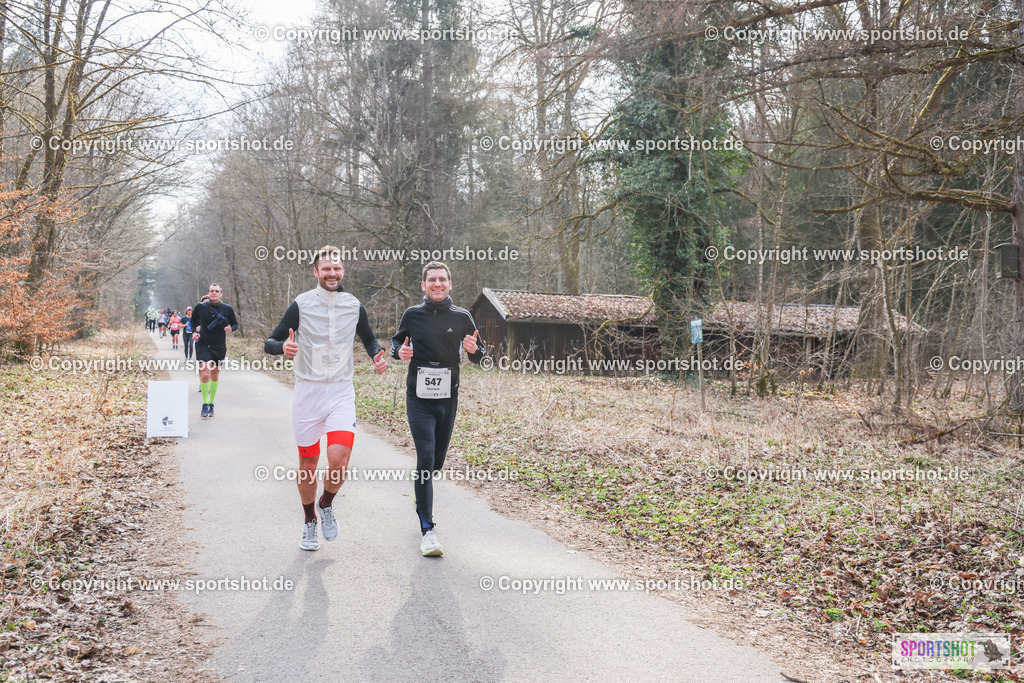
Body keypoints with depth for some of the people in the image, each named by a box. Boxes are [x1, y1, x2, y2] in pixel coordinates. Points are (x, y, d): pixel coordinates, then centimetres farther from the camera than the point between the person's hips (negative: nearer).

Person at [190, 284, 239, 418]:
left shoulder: (227, 309, 1)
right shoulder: (200, 307, 0)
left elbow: (235, 324, 12)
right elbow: (194, 321, 16)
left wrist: (231, 329, -11)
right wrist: (194, 332, -1)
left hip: (219, 346, 2)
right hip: (203, 345, -1)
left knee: (215, 375, 10)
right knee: (205, 374, -14)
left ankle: (211, 405, 24)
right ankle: (205, 405, -1)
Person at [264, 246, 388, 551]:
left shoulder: (354, 306, 4)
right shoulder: (301, 304, -5)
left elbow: (368, 339, 22)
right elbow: (269, 343, -3)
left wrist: (378, 354, -1)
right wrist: (284, 347, -27)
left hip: (341, 392, 1)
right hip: (307, 392, -1)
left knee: (339, 460, -16)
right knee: (308, 464, 7)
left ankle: (327, 504, 15)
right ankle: (309, 521, 31)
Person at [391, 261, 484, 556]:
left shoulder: (462, 317, 3)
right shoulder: (413, 315, 1)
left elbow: (478, 356, 11)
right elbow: (397, 341, 17)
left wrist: (474, 350, -12)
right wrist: (399, 351, -6)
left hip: (448, 398, 2)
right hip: (419, 398, -2)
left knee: (437, 461, 12)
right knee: (426, 458, -14)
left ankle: (421, 496, 45)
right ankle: (427, 529, -11)